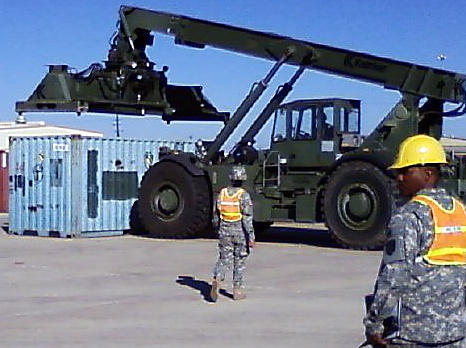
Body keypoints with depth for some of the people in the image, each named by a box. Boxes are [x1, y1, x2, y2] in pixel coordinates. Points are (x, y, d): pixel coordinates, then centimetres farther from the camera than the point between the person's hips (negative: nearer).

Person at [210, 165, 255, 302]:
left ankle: (217, 280, -19)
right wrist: (251, 237, -12)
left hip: (224, 232, 3)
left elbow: (216, 216, 9)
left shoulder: (222, 193, 2)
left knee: (224, 259, 7)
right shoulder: (244, 195, -11)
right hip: (240, 233, -3)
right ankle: (237, 290, 14)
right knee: (239, 261, 9)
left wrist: (218, 229, 25)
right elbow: (247, 218, -16)